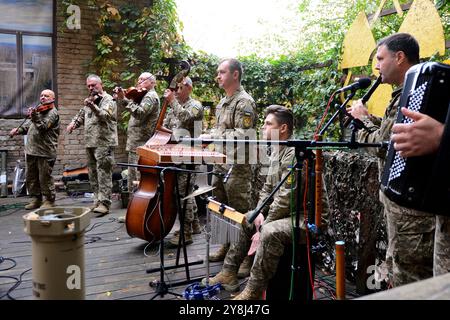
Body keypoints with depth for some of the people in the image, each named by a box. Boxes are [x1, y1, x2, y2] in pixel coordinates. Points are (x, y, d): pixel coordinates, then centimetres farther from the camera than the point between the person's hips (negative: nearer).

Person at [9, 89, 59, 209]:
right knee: (31, 177, 13)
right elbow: (28, 125, 26)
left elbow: (43, 126, -21)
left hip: (45, 151, -8)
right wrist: (19, 130, 7)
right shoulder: (39, 110, 19)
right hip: (31, 150, 8)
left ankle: (49, 200, 10)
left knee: (45, 178, -3)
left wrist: (34, 118, -37)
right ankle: (36, 199, 24)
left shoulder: (52, 113, -7)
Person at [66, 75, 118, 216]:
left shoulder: (108, 99, -5)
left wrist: (92, 106, -38)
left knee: (103, 174, -10)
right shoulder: (90, 100, 20)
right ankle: (97, 200, 22)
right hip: (90, 143, 9)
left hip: (103, 142, -8)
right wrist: (73, 123, 15)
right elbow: (81, 114, 34)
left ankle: (104, 203, -8)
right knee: (93, 174, 13)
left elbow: (104, 115, -23)